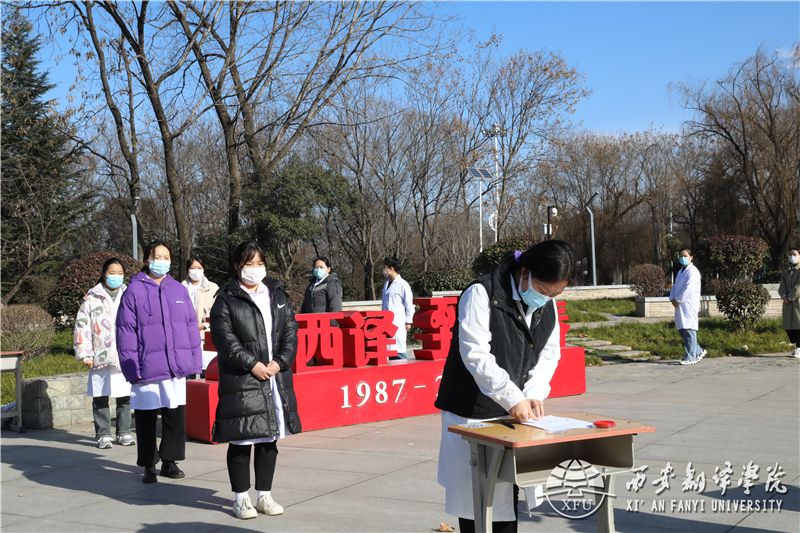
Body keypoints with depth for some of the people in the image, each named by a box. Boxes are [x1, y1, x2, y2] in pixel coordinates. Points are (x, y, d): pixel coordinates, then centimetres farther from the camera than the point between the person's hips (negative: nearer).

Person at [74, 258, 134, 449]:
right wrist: (85, 354, -3)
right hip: (101, 358, -2)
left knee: (125, 397, 6)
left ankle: (124, 433, 16)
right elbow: (82, 327, 1)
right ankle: (103, 435, 11)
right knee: (101, 397, 2)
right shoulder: (92, 299, 3)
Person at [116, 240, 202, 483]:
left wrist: (193, 361, 6)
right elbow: (125, 332, -4)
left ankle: (170, 461, 23)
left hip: (176, 367, 3)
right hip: (147, 369, -3)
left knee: (176, 415, 9)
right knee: (146, 417, 6)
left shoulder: (179, 290, 9)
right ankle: (149, 465, 19)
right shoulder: (134, 291, -2)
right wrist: (132, 367, -9)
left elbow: (191, 326, 11)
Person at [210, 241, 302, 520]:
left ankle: (265, 495, 22)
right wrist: (252, 364, -15)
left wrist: (279, 362, -6)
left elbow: (291, 331, 8)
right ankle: (241, 498, 14)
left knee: (269, 439, 11)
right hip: (241, 382, -5)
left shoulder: (278, 296, 13)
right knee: (241, 440, 1)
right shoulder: (226, 299, -2)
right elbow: (225, 338, -10)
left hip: (276, 378, 5)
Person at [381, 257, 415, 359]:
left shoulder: (403, 284, -7)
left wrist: (408, 321, -7)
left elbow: (409, 304, -6)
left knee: (399, 349, -8)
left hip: (398, 323, -7)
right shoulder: (386, 283, 15)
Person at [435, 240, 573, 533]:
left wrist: (534, 393, -9)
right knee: (475, 494, 2)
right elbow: (475, 354, -23)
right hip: (473, 410, -6)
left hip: (515, 411, 6)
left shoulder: (548, 305, 5)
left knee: (509, 492, 11)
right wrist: (512, 398, -27)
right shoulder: (481, 294, -17)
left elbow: (549, 354, 8)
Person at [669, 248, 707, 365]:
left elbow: (688, 289, -17)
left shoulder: (693, 271, -9)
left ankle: (690, 358, -6)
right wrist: (672, 299, 2)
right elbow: (675, 286, 18)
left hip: (690, 305, -9)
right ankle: (698, 351, 25)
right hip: (680, 305, 9)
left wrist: (678, 300, -14)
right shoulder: (680, 271, 20)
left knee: (689, 331, -8)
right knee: (681, 330, 11)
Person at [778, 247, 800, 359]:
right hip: (788, 303, 6)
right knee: (788, 326, 6)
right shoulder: (786, 271, 17)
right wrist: (784, 296, -11)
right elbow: (782, 286, 7)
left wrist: (790, 297, -14)